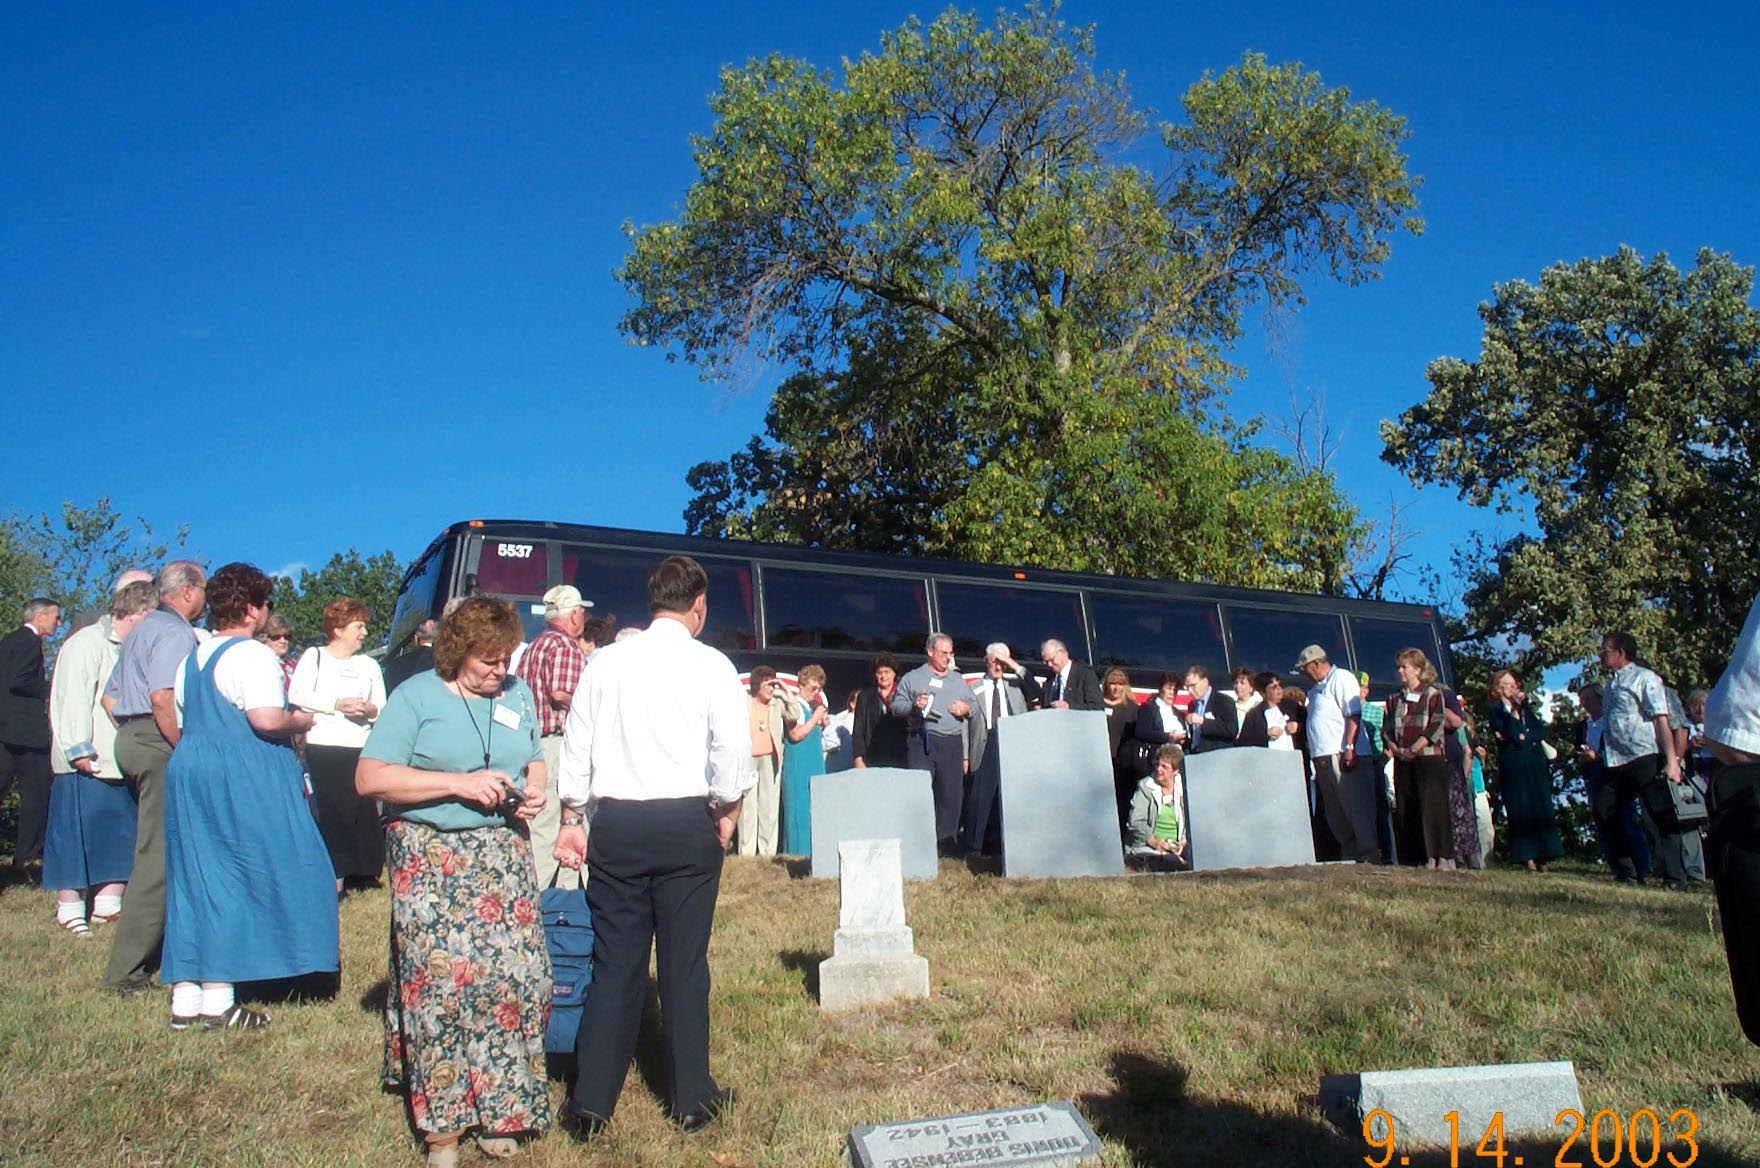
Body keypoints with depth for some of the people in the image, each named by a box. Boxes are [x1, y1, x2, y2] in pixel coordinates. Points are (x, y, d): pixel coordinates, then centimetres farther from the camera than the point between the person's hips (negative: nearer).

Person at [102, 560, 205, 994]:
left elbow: (109, 697, 25)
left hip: (131, 740, 11)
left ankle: (134, 958, 25)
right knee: (159, 857, -8)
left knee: (152, 852, 17)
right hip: (160, 744, -11)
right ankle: (126, 970, -6)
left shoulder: (142, 629, 21)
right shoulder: (175, 632, -11)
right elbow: (162, 697, -23)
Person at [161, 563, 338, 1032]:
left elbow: (183, 720, 22)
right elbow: (267, 720, -24)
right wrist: (302, 721, -6)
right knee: (235, 878, -3)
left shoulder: (193, 657, 16)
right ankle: (217, 1000, -1)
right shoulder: (252, 655, -13)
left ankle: (185, 996, 15)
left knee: (195, 878, 11)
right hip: (241, 778, -9)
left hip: (187, 768, 9)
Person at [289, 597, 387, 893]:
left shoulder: (369, 665, 17)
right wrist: (337, 704, -15)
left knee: (362, 808, 0)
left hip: (360, 748, 3)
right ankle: (334, 874, 2)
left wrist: (370, 710, -9)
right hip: (322, 746, -3)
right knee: (330, 810, -5)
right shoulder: (314, 657, 7)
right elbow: (296, 695, -7)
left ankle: (362, 868, 11)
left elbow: (383, 707, 14)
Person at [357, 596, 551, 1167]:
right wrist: (459, 783, -16)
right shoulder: (416, 696, -3)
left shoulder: (518, 694, 12)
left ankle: (497, 1106, 15)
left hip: (504, 856, 4)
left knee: (515, 977, -1)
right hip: (431, 858, -4)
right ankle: (441, 1122, 9)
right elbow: (369, 778, -10)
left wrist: (534, 789, 1)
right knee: (442, 982, -6)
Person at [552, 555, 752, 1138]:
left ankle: (590, 1102, 14)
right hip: (686, 825, -2)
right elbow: (733, 751, -5)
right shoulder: (712, 666, -4)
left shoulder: (608, 661, 3)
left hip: (615, 823, 2)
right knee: (684, 963, 7)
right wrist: (727, 814, 11)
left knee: (616, 963, 10)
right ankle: (691, 1098, 18)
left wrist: (571, 819, 15)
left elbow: (577, 746, 6)